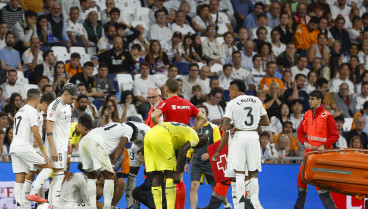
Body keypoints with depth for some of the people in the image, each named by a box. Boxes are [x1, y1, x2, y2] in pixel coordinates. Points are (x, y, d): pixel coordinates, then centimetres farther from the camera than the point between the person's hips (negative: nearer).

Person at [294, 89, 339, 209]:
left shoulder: (327, 116, -8)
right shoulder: (308, 115, 11)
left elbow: (335, 135, -9)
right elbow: (300, 132, 18)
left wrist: (324, 146, -20)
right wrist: (305, 142, 0)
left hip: (321, 152, -7)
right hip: (309, 150, 7)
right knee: (301, 177, 7)